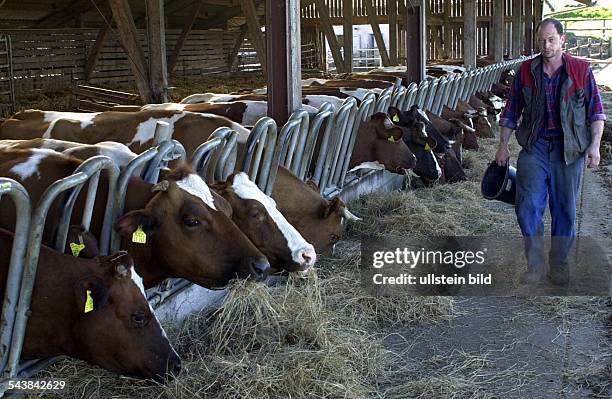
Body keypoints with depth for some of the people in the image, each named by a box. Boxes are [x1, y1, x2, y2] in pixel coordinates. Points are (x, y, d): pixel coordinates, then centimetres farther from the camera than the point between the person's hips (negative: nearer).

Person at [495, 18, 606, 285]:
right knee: (528, 207, -7)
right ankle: (535, 264, 7)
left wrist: (595, 145, -10)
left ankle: (559, 265, 22)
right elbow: (511, 111, 9)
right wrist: (503, 146, 7)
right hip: (534, 147, 1)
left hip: (569, 150, -1)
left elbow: (595, 111, 1)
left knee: (565, 210, 7)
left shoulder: (581, 70, 0)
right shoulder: (526, 71, 4)